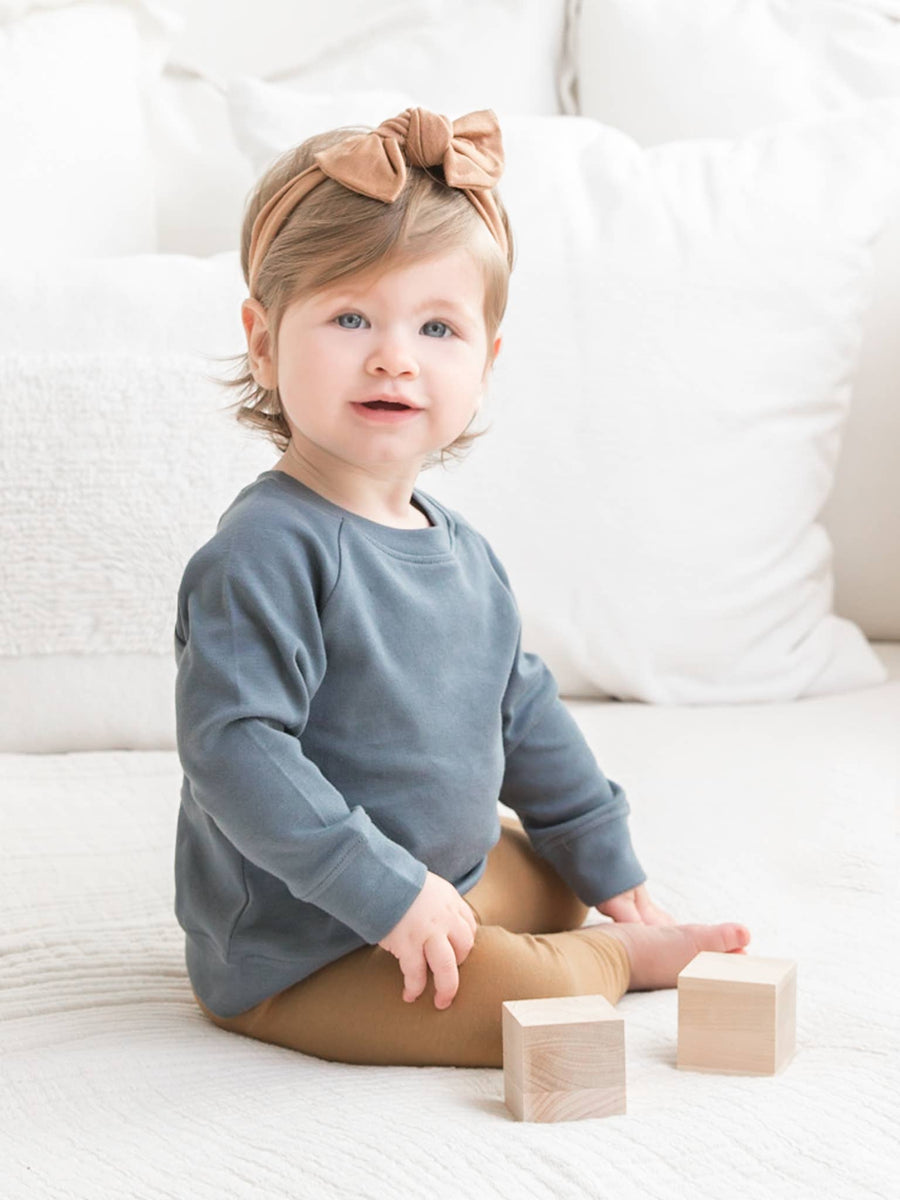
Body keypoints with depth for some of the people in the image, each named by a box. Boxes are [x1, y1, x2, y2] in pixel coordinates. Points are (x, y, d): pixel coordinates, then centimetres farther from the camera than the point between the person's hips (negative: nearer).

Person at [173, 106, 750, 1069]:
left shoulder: (461, 551, 4)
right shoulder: (268, 549, -25)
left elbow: (522, 712, 17)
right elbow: (231, 748, -31)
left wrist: (605, 861, 19)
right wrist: (386, 892, -32)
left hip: (443, 879, 10)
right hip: (293, 961, -9)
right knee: (533, 1001, -19)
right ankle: (616, 958, 7)